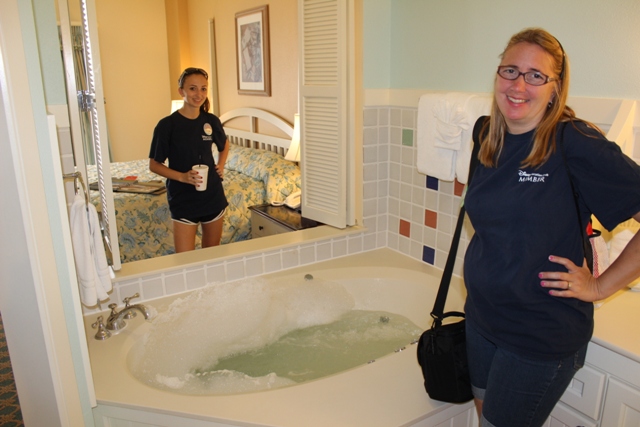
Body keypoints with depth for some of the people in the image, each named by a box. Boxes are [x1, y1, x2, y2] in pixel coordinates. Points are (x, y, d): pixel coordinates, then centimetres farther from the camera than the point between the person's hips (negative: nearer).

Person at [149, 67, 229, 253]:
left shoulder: (211, 121, 1)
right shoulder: (167, 125, -11)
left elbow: (224, 145, 21)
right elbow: (154, 164, -6)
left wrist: (221, 165, 3)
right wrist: (182, 176, -20)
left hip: (213, 195, 4)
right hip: (183, 199, -4)